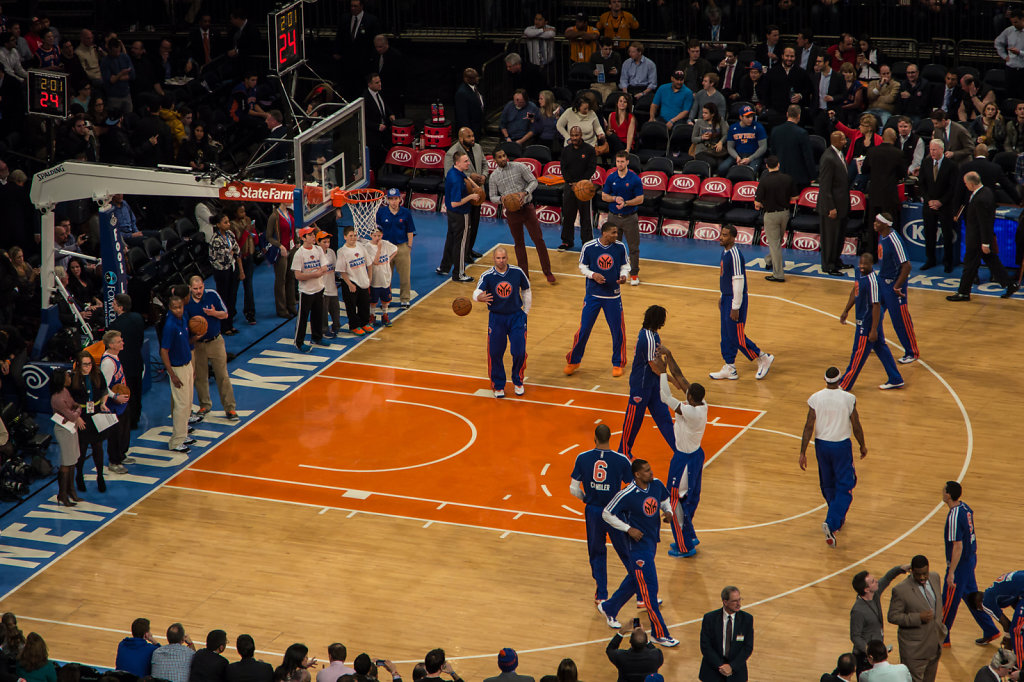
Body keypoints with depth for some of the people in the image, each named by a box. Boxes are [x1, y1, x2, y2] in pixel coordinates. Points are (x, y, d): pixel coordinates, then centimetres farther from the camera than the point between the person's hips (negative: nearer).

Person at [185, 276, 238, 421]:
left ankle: (229, 408, 6)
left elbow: (225, 314, 0)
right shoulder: (186, 302, -9)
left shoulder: (212, 295, -8)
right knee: (200, 377, 9)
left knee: (222, 375, 0)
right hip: (197, 344, 0)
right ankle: (205, 405, 27)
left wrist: (214, 313, -21)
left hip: (215, 342, 0)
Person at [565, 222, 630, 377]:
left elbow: (625, 265, 6)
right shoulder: (588, 247, -11)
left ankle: (618, 363, 24)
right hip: (593, 294, -1)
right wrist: (593, 275, -18)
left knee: (618, 331, 5)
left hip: (613, 296, 1)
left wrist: (623, 276, -16)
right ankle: (573, 361, 21)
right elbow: (582, 266, 1)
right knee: (584, 329, 3)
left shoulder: (620, 247, -7)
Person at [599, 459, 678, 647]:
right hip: (639, 545, -8)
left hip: (653, 541, 8)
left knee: (634, 581, 23)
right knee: (649, 588, -5)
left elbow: (664, 500, 18)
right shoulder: (627, 495, -22)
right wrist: (628, 529, -19)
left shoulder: (657, 485, -3)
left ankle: (608, 608, 45)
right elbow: (607, 514, -12)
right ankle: (660, 634, 1)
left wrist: (668, 511, -5)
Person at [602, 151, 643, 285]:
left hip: (630, 217, -3)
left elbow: (640, 199, -8)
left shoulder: (635, 179, -9)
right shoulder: (611, 178, 1)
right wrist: (615, 198, -14)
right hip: (613, 217, 3)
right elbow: (604, 196, 5)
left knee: (633, 247, 1)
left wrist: (625, 203, -22)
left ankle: (634, 274, 11)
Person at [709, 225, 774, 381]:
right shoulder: (725, 252, 8)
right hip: (726, 298, 9)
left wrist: (735, 307, -22)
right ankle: (729, 369, 20)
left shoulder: (735, 256, -23)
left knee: (737, 337, -2)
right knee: (726, 336, 12)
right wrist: (722, 297, 23)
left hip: (736, 299, -9)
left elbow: (738, 282, -23)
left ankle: (764, 358, 13)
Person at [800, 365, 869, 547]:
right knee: (844, 487, 3)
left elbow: (809, 426, -8)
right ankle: (831, 524, -16)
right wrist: (862, 445, 13)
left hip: (821, 445, 3)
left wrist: (802, 452, -3)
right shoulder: (848, 399, -12)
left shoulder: (815, 399, -8)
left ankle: (838, 519, 38)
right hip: (842, 445, -3)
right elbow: (857, 426, -3)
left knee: (828, 485, 21)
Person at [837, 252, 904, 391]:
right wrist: (846, 311, 23)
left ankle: (845, 385, 16)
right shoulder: (861, 274, 1)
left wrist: (874, 330, -24)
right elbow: (855, 292, 18)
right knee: (881, 348, 17)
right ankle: (895, 380, 27)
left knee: (859, 353, 4)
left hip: (868, 322, -10)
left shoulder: (872, 281, -27)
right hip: (862, 319, 10)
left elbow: (876, 306, -26)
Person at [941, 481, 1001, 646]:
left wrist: (951, 573, -22)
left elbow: (958, 547, -26)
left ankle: (942, 638, 17)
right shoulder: (965, 507, 1)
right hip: (970, 559, 9)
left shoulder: (954, 518, -27)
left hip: (959, 564, -9)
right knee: (972, 596, 20)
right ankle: (990, 631, 27)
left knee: (949, 601, 5)